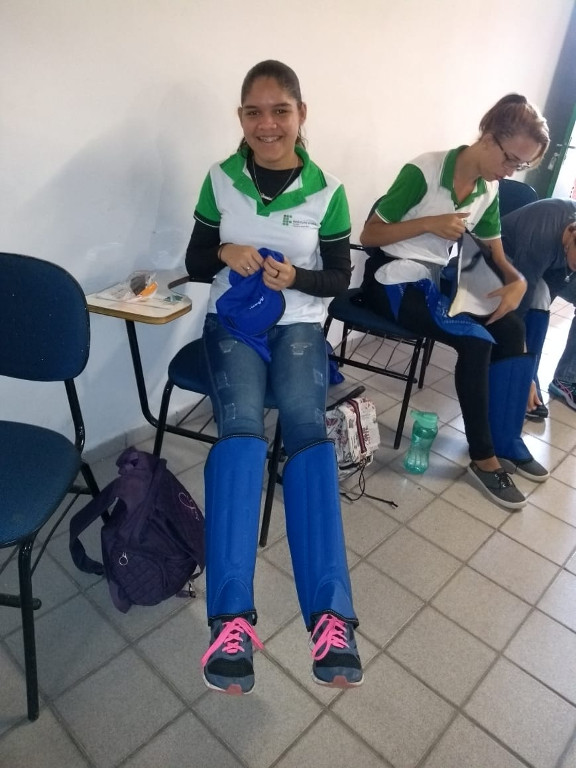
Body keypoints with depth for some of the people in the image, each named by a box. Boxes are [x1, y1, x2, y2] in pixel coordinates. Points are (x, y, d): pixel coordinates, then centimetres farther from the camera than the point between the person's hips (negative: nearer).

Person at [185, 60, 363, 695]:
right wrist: (224, 254, -15)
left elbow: (339, 278, 5)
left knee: (307, 427, -29)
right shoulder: (220, 180, 4)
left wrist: (295, 277, -15)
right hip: (233, 320, 0)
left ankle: (330, 615, -32)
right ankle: (231, 618, -34)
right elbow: (194, 263, 8)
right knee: (240, 427, -29)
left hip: (298, 323, 0)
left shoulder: (326, 190, 1)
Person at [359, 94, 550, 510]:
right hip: (393, 278, -7)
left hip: (435, 278, 7)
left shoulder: (489, 190, 6)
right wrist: (430, 223, -22)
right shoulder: (424, 171, -16)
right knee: (476, 341, -24)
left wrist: (517, 281, -14)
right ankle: (484, 458, -9)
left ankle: (505, 441, 1)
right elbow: (369, 235, -14)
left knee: (511, 329, -12)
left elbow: (496, 255, 8)